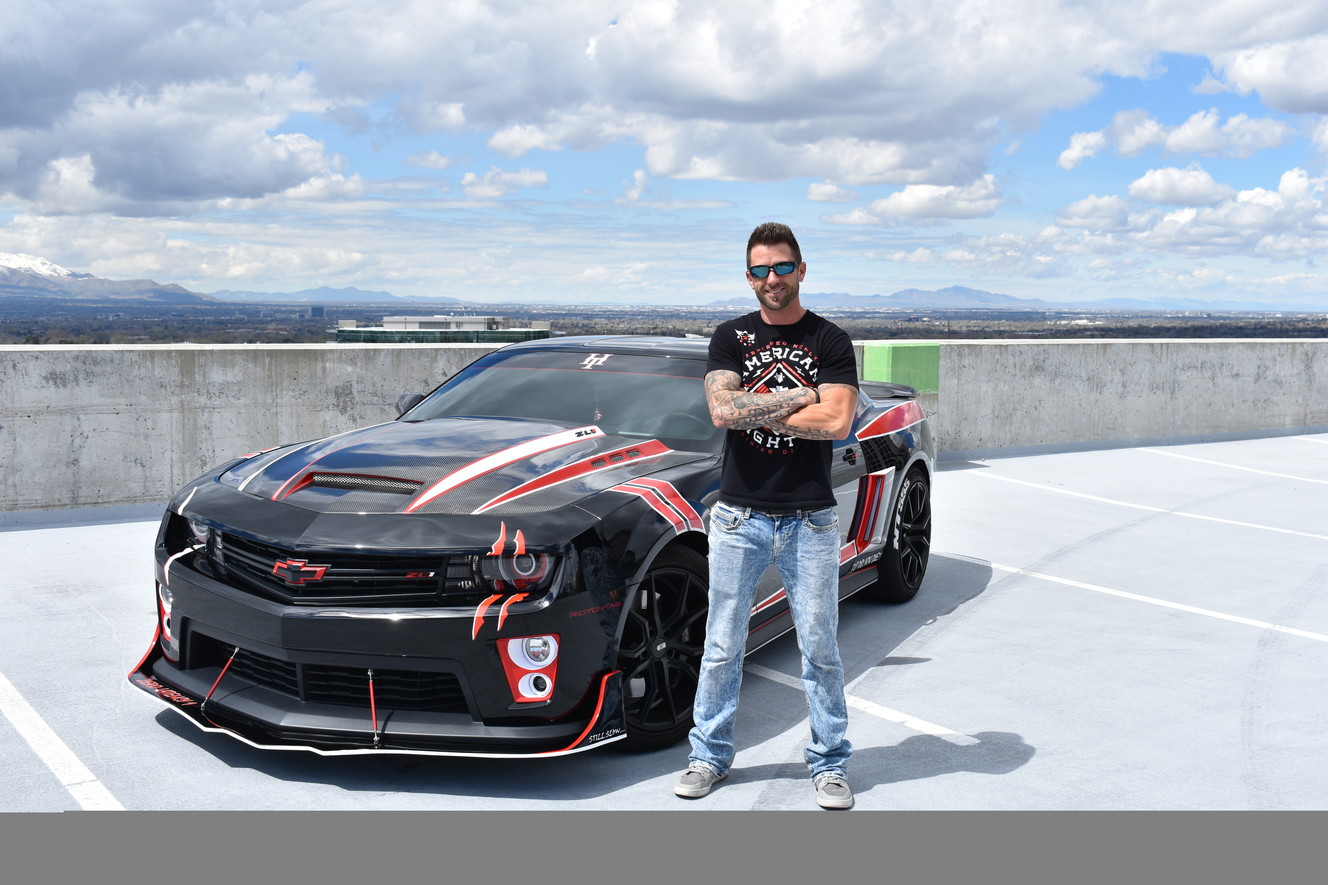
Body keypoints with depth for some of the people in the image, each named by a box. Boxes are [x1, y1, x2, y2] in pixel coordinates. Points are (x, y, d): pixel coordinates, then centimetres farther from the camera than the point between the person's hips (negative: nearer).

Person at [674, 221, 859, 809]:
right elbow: (723, 411, -10)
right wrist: (801, 396, -9)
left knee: (820, 648, 5)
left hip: (809, 519, -1)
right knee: (722, 647, 8)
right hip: (739, 517, 1)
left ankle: (830, 761, 19)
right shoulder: (731, 338, 6)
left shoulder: (830, 342, 2)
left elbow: (837, 422, -12)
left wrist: (755, 411, -10)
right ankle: (710, 755, 22)